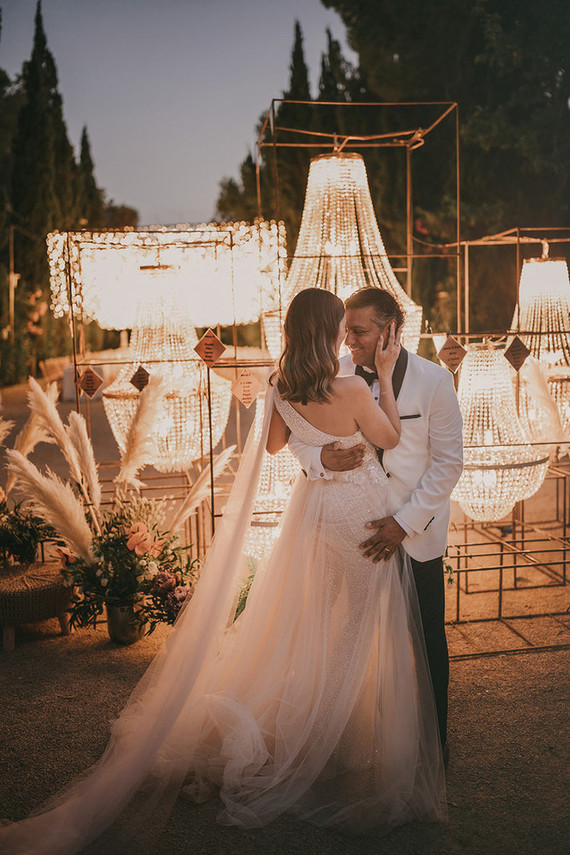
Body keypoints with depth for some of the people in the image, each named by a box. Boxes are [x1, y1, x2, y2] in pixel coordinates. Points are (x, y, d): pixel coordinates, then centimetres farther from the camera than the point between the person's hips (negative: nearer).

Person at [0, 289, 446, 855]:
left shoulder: (282, 390, -8)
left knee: (310, 627, 21)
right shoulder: (353, 392, -26)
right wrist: (385, 377, -8)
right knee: (361, 637, 9)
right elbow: (391, 438, -9)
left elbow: (274, 445, 10)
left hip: (316, 507, 6)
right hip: (363, 513, -6)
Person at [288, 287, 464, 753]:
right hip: (356, 527, 2)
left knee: (426, 640, 10)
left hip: (416, 532, -2)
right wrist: (322, 458, -25)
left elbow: (448, 462, -9)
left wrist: (404, 522, -17)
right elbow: (298, 435, -1)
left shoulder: (434, 379, -10)